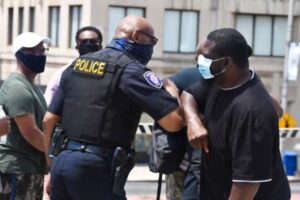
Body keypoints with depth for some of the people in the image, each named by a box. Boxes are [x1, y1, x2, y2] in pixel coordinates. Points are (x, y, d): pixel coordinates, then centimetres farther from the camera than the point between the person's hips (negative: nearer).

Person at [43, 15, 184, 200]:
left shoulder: (77, 65, 15)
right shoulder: (130, 70, -7)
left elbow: (49, 119, 15)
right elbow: (174, 121, -13)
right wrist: (171, 90, 8)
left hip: (62, 162, 7)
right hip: (95, 168, -7)